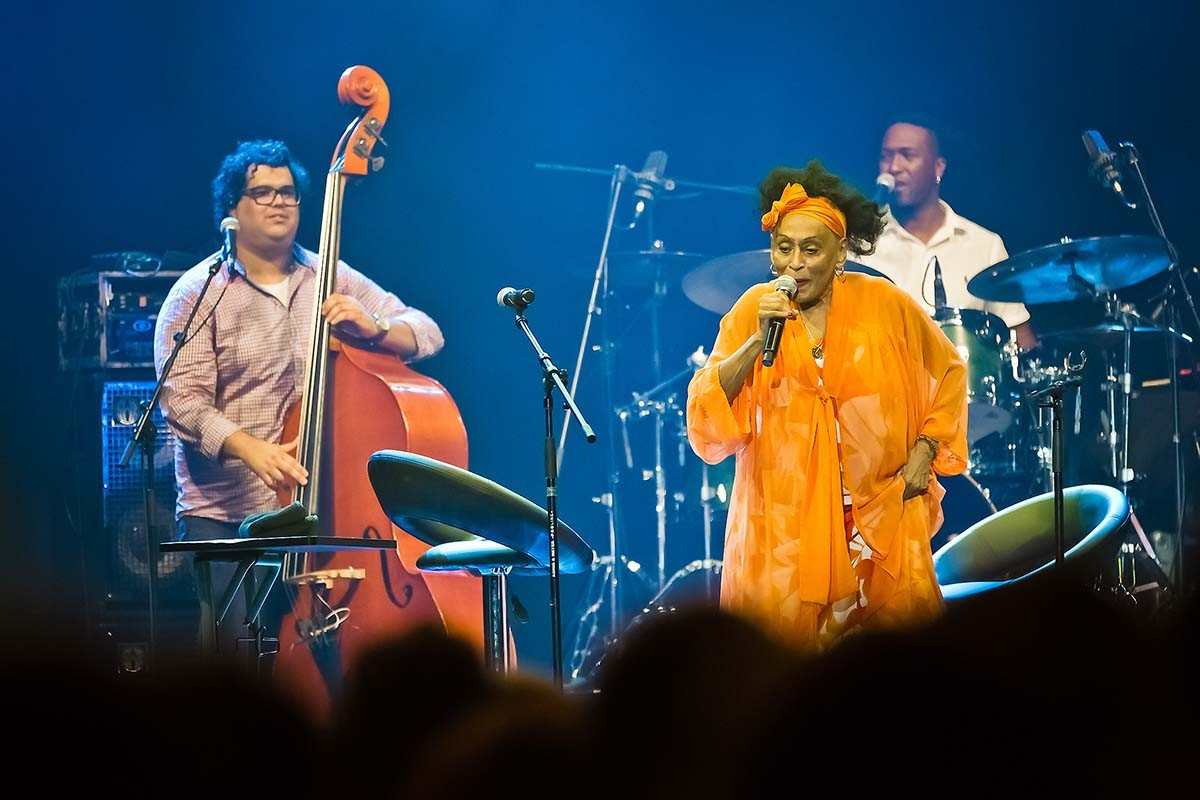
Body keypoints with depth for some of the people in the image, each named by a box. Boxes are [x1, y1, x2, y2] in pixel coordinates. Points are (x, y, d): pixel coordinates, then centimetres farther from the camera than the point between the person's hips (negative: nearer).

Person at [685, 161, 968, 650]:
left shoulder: (885, 306, -1)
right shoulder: (752, 310, 0)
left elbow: (948, 372, 15)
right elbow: (706, 419, -7)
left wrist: (926, 450, 3)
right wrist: (757, 340, -17)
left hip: (882, 514, 0)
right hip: (782, 526, 0)